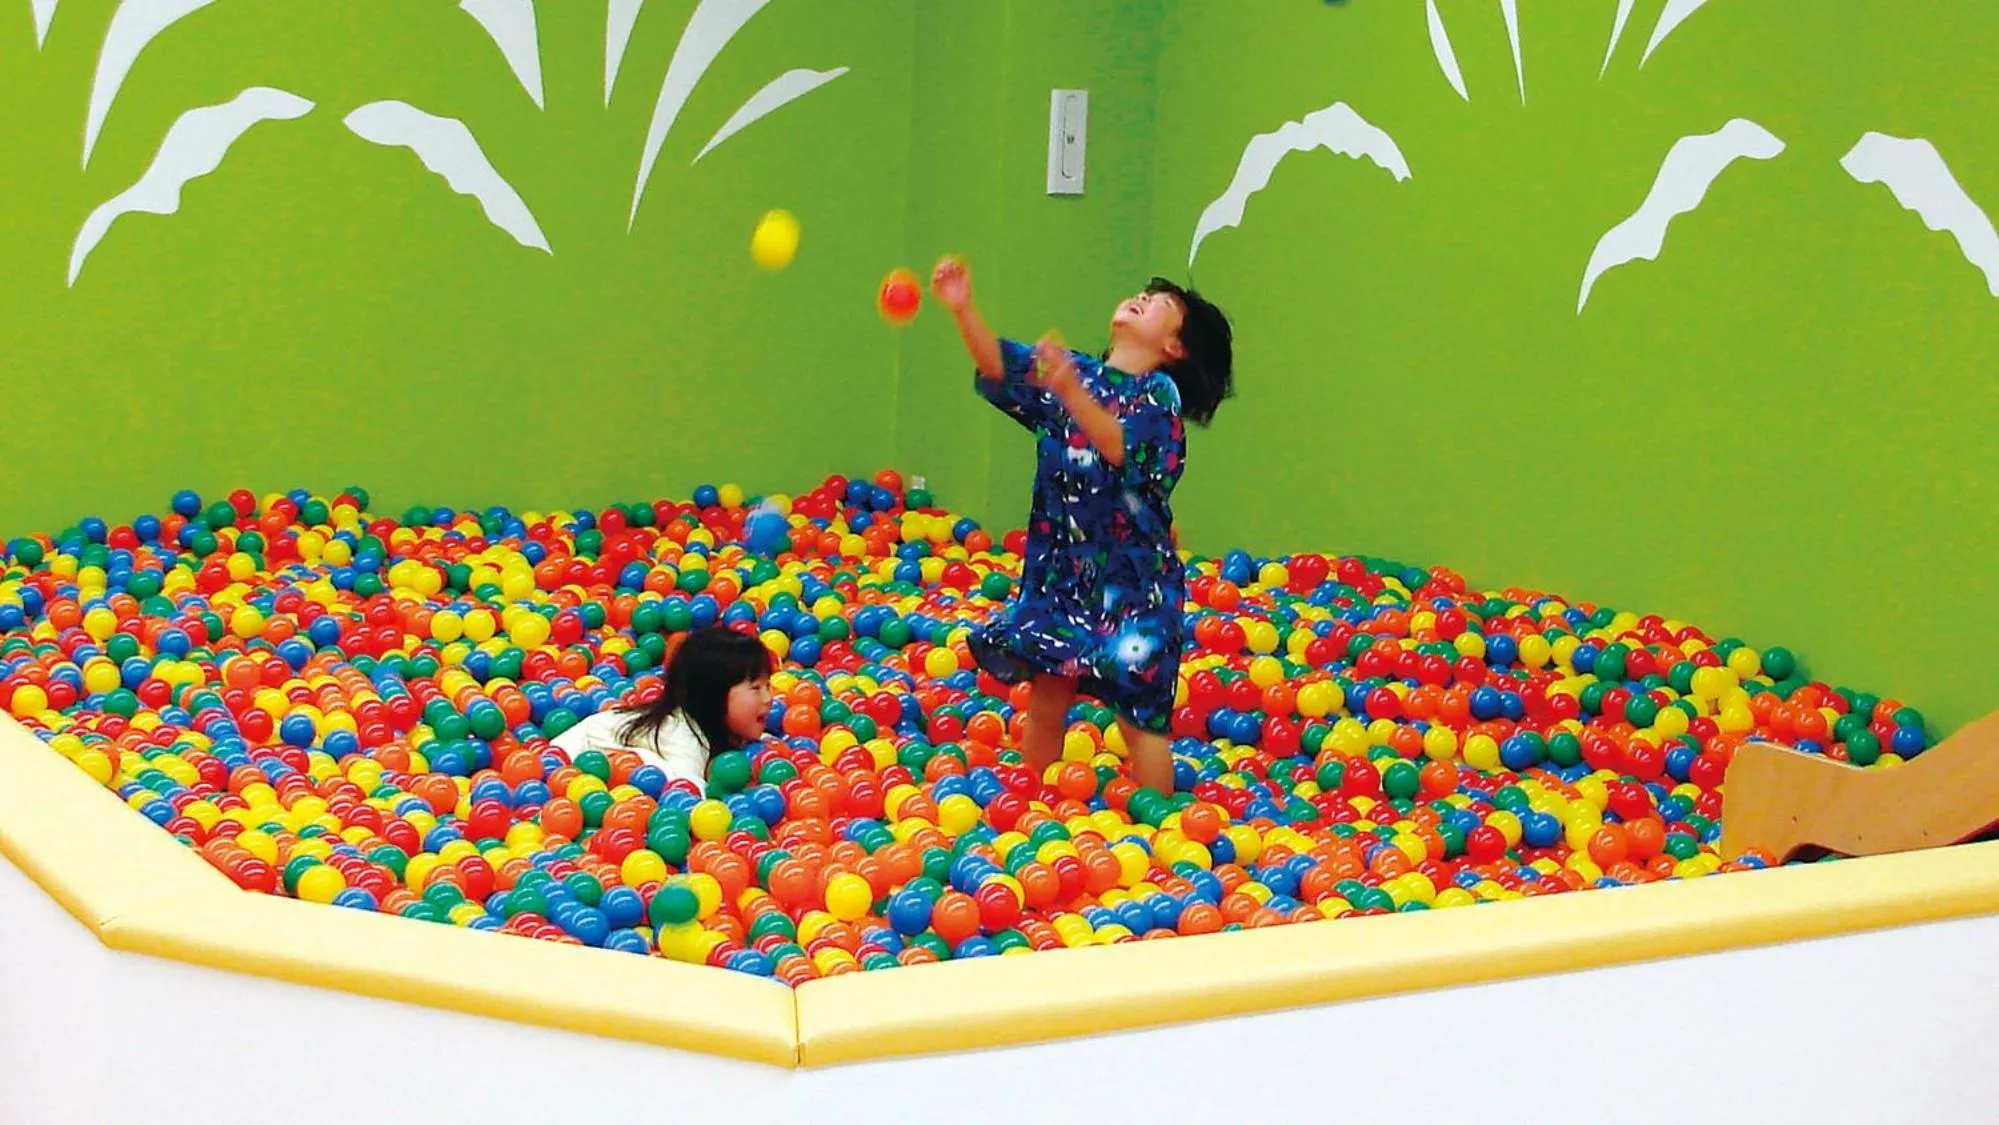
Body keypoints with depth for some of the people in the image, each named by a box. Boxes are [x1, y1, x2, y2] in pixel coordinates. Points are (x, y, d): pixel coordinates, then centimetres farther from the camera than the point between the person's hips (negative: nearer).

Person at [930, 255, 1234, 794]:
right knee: (1045, 702, 10)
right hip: (1058, 569, 5)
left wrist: (1072, 394, -42)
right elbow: (999, 365, -7)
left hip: (1132, 579, -4)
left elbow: (1124, 449, -26)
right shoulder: (1071, 371, 6)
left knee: (1139, 714, -1)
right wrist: (962, 309, -24)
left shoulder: (1160, 394, -7)